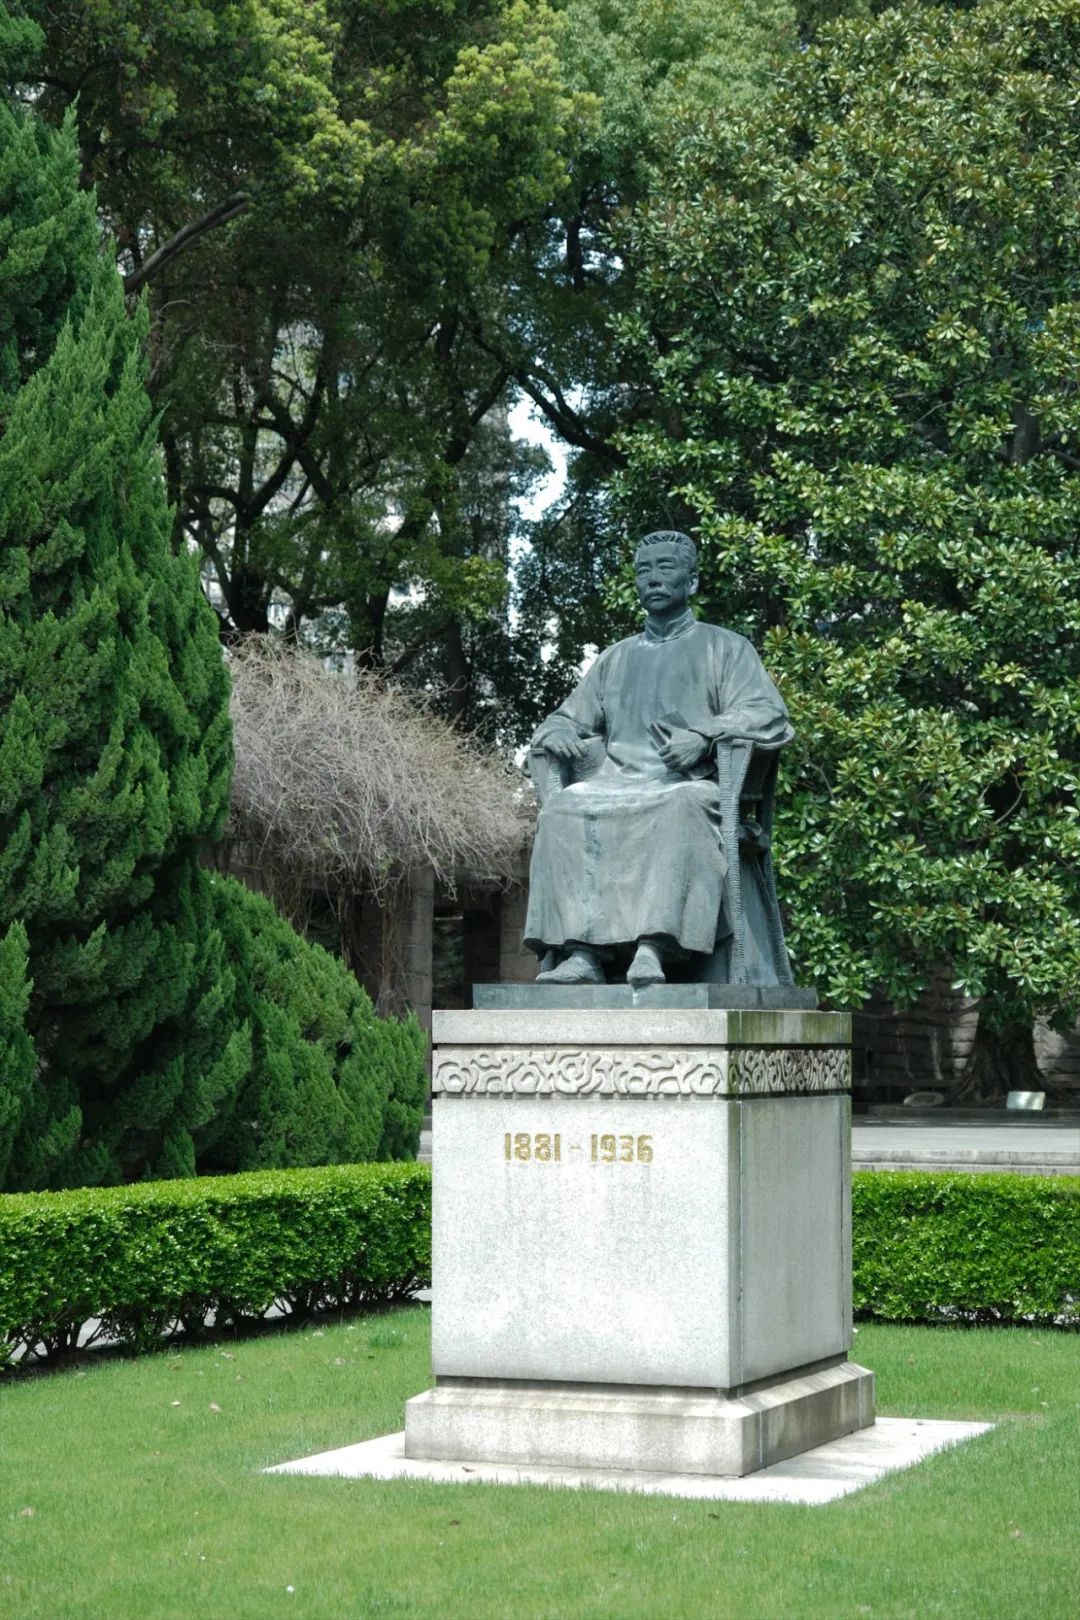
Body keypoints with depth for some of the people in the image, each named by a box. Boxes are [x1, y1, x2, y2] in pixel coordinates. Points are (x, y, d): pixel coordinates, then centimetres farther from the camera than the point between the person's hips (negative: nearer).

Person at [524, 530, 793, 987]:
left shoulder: (724, 648, 17)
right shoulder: (615, 659, 29)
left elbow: (767, 716, 2)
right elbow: (564, 721, 28)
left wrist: (704, 735, -16)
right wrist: (558, 734, 2)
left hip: (691, 784, -3)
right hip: (618, 785, 4)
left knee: (681, 810, -40)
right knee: (563, 809, -30)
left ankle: (654, 948, -51)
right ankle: (582, 953, -41)